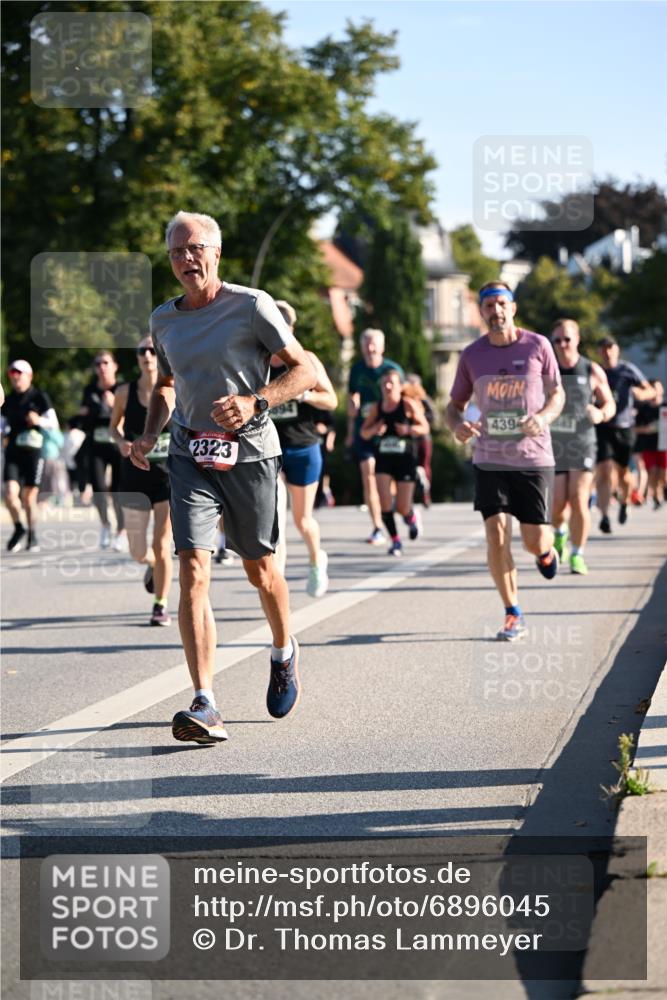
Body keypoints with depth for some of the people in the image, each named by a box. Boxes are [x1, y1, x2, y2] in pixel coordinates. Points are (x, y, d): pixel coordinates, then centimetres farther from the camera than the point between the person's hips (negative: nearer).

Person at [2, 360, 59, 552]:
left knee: (29, 497, 1)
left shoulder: (39, 397, 0)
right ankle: (19, 528, 12)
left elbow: (53, 423, -3)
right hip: (13, 451, 3)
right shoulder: (9, 400, 13)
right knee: (10, 493, -11)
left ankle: (32, 536, 16)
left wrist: (39, 420, -21)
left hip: (33, 451, -3)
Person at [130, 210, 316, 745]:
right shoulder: (164, 320, 9)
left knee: (260, 570, 11)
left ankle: (285, 653, 44)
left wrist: (254, 402, -21)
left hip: (250, 452, -3)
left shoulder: (251, 306, -6)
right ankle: (205, 706, -19)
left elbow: (305, 371, -5)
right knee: (194, 571, -13)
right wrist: (149, 435, 8)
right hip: (191, 455, 3)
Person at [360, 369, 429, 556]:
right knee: (385, 502, -11)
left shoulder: (408, 404, -7)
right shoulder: (377, 407, 3)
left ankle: (412, 519, 36)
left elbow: (425, 428, -3)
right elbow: (363, 433, 10)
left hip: (406, 459, -3)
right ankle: (395, 541, 4)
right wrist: (374, 430, -12)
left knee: (403, 508, -1)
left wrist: (409, 429, -22)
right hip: (384, 458, 3)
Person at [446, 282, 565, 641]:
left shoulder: (538, 346, -3)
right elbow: (454, 405, 10)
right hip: (490, 460, 1)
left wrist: (542, 417, -15)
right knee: (496, 535, -9)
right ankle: (513, 615, 4)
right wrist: (457, 426, -14)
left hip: (534, 458, -1)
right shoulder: (472, 354, 2)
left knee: (535, 541, -3)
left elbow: (557, 394, 7)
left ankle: (546, 550, 37)